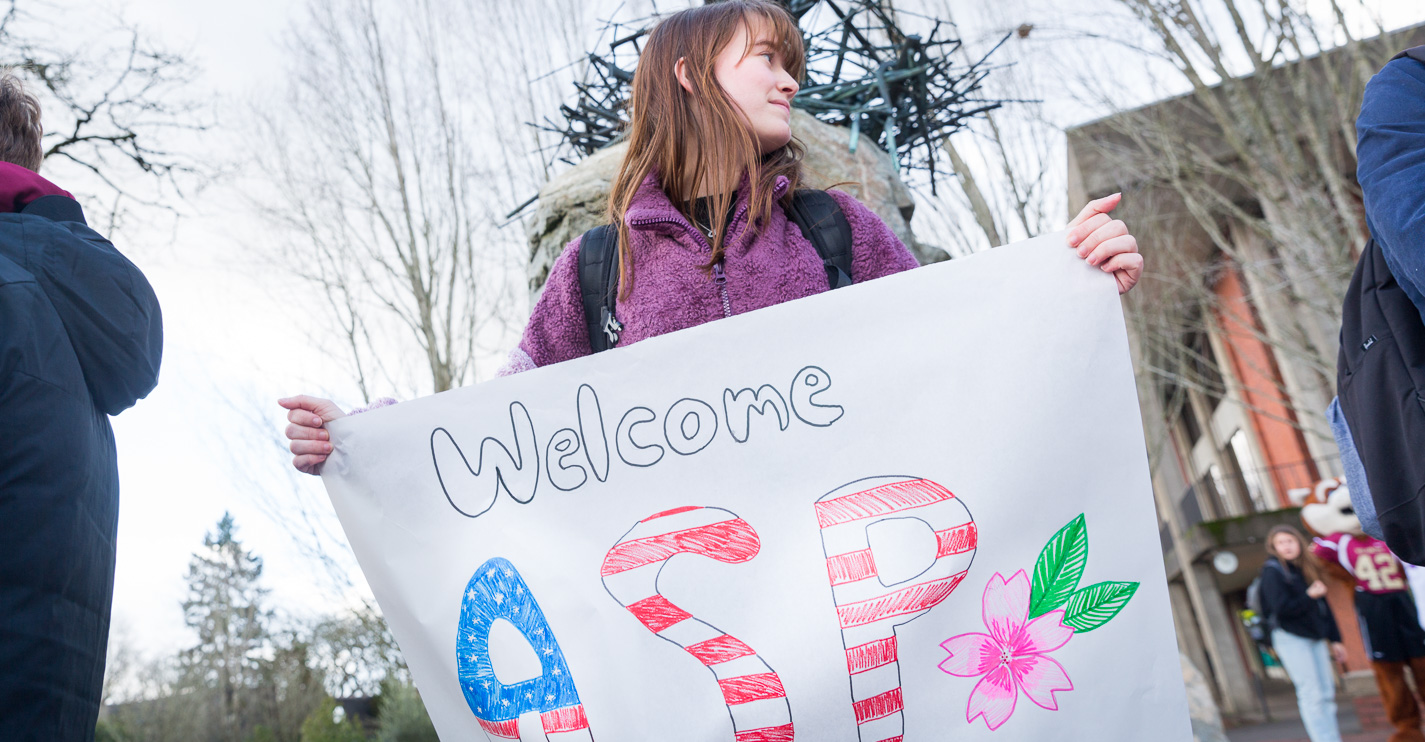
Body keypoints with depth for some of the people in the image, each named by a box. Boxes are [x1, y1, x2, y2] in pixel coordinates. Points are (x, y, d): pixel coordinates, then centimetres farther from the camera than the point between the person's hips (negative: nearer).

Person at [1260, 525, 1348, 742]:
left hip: (1315, 638, 7)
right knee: (1312, 695, -7)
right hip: (1290, 637, -7)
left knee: (1327, 693, 7)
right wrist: (1309, 596, -13)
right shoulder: (1273, 571, -8)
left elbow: (1323, 607, 16)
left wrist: (1334, 639, 15)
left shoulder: (1307, 569, 12)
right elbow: (1281, 608, -17)